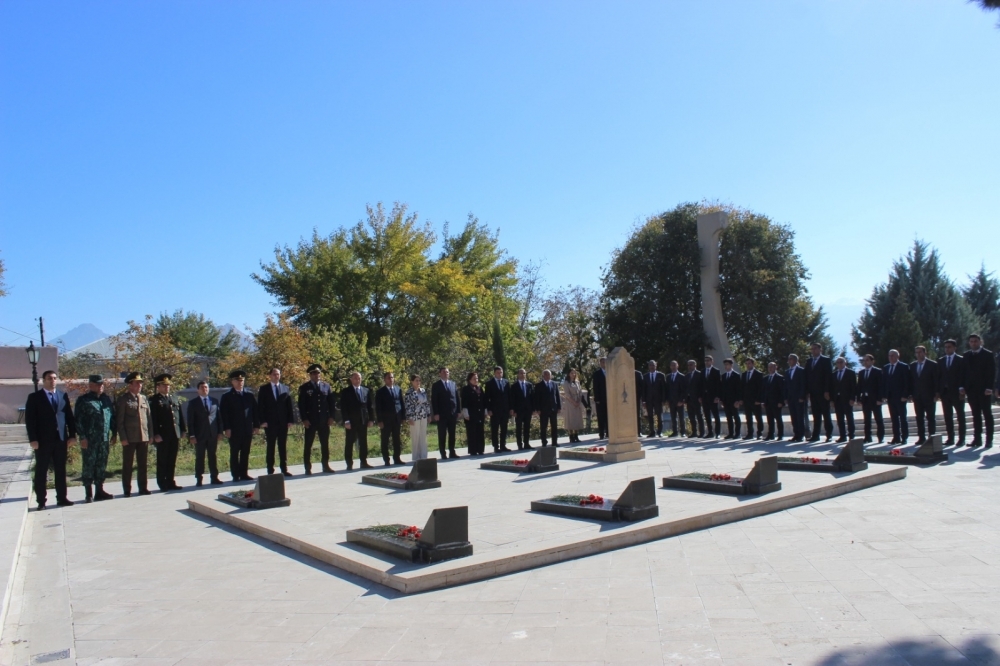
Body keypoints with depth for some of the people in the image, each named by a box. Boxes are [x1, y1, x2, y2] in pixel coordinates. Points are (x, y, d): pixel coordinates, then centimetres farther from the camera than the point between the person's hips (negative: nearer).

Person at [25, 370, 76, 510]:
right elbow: (30, 419, -6)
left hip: (61, 439, 3)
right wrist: (33, 439, -13)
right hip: (43, 440, -3)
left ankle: (62, 498, 16)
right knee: (41, 472, 4)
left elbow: (69, 416, 8)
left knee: (61, 470, 9)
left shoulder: (63, 395, 9)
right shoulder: (34, 397, -1)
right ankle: (41, 501, 10)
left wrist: (72, 435, 2)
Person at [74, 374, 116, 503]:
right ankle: (89, 494, 6)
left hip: (104, 439, 5)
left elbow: (112, 417, 16)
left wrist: (114, 434, 12)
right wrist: (82, 437, -12)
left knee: (102, 466, 9)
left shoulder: (107, 399, 13)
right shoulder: (83, 400, -2)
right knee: (88, 466, 0)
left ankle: (99, 491, 18)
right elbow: (78, 420, -7)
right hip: (89, 440, -5)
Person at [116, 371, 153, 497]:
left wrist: (150, 435, 7)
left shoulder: (144, 399, 14)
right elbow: (119, 420, -5)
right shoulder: (123, 399, -1)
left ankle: (143, 488, 15)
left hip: (144, 437, 4)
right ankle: (127, 491, 9)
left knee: (142, 464, 9)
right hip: (130, 438, -4)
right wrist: (123, 437, -11)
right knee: (127, 465, 3)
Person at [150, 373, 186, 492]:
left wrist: (183, 429, 10)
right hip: (162, 436, -5)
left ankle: (170, 483, 17)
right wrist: (155, 434, -15)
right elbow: (153, 419, -9)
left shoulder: (175, 398, 15)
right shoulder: (154, 400, -3)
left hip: (175, 434, 5)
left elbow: (181, 415, 16)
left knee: (172, 461, 10)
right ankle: (162, 485, 8)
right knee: (162, 461, 2)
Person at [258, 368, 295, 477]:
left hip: (283, 422, 3)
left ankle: (284, 469, 10)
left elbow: (289, 405, 9)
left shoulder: (286, 389, 11)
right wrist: (262, 421, -10)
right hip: (270, 422, -2)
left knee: (283, 446, 6)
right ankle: (270, 470, 6)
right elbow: (260, 406, -1)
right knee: (270, 446, 2)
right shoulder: (263, 389, 3)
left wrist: (290, 420, 1)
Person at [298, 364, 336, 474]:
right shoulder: (304, 388, 1)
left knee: (325, 444, 7)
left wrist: (331, 416, 2)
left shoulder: (326, 386, 10)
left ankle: (326, 466, 15)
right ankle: (308, 468, 5)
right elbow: (301, 405, -2)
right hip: (310, 421, -3)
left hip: (324, 420, 3)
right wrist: (304, 419, -10)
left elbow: (332, 402, 10)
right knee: (308, 445, 0)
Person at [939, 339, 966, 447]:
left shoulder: (961, 360, 0)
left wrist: (962, 389, -14)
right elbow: (939, 376, 11)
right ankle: (951, 438, 8)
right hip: (945, 392, 4)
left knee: (960, 416, 2)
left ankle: (961, 439, 5)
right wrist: (938, 391, 4)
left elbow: (963, 376, -5)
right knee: (948, 416, 4)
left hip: (957, 392, -4)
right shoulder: (941, 361, 13)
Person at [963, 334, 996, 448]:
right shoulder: (966, 356, 11)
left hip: (984, 390, -4)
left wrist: (989, 387, -13)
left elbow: (992, 372, -6)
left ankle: (989, 440, 3)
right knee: (976, 415, 6)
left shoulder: (988, 354, -1)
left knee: (987, 414, 1)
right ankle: (977, 439, 8)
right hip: (971, 390, 4)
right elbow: (963, 372, 12)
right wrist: (963, 387, 3)